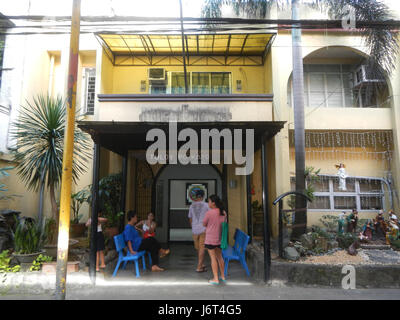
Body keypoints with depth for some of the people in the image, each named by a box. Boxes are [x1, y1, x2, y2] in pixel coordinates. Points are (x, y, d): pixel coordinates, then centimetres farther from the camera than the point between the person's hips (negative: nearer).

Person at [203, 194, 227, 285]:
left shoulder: (209, 213, -17)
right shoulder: (223, 213, 1)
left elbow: (204, 224, -6)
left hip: (210, 239, -6)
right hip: (220, 238, 6)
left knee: (213, 258, 3)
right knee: (220, 257, 18)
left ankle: (215, 279, 7)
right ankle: (222, 276, 27)